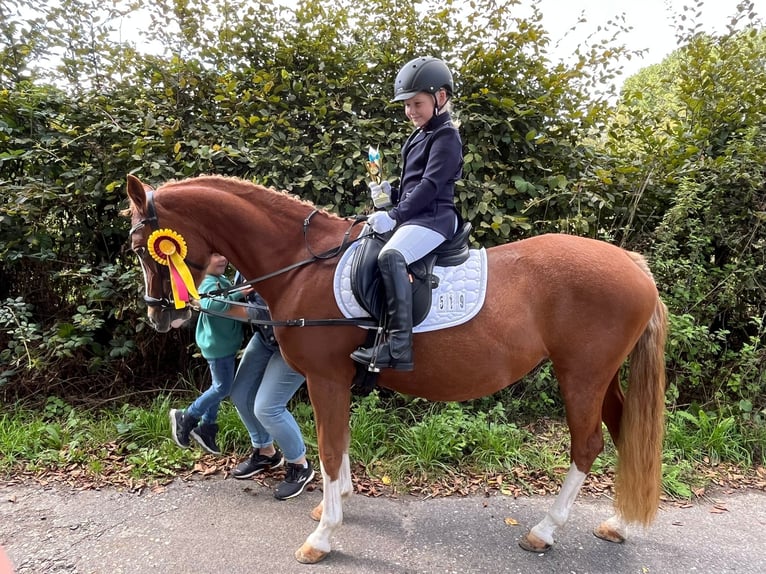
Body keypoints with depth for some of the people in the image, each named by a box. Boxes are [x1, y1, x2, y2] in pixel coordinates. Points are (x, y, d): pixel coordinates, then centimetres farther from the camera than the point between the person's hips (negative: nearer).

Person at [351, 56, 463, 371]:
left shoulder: (445, 136, -7)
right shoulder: (418, 136, 21)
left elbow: (430, 185, -17)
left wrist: (394, 215, -21)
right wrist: (391, 194, 6)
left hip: (433, 217, -11)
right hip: (411, 215, 11)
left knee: (390, 256, -35)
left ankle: (398, 346, -38)